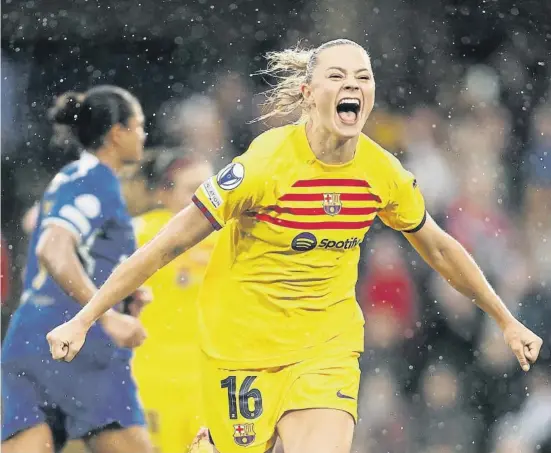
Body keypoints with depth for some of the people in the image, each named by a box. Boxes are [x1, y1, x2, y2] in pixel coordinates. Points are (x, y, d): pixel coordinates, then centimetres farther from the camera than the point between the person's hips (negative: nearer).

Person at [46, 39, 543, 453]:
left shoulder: (384, 173, -7)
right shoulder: (265, 163, -20)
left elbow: (438, 248, 12)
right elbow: (170, 244, -16)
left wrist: (508, 321, 19)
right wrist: (83, 320, -16)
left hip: (327, 343, 3)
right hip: (241, 339, -3)